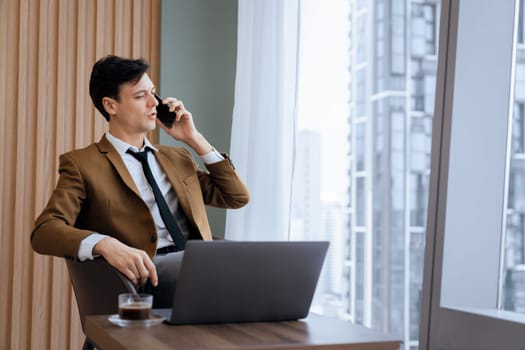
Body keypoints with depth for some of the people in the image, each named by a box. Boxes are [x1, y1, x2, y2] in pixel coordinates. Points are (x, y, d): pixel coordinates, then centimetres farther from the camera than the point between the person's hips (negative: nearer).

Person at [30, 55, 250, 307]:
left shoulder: (177, 158, 25)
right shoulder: (82, 164, 7)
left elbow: (238, 197, 22)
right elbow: (44, 231, -6)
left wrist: (195, 139, 16)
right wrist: (106, 245, -27)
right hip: (148, 274, -6)